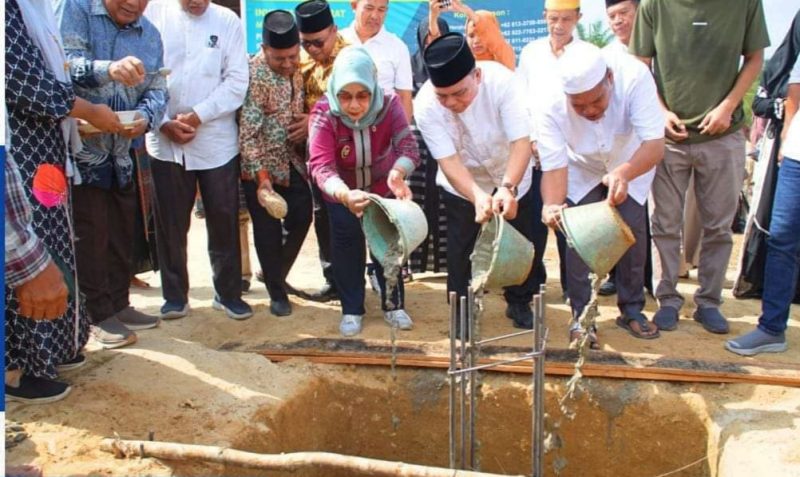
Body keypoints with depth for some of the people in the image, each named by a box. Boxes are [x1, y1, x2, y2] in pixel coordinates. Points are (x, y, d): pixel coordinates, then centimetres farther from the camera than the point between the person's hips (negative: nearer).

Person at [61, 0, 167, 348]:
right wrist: (108, 69, -45)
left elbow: (156, 89, 0)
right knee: (90, 234, 1)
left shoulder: (150, 34, 7)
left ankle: (119, 304, 28)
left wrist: (145, 118, -22)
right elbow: (65, 62, -25)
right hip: (80, 147, -6)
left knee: (122, 231, 14)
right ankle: (99, 314, 13)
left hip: (121, 150, 6)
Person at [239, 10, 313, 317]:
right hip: (263, 165, -7)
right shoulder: (254, 75, -21)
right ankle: (276, 293, 18)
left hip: (292, 159, 7)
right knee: (269, 228, 2)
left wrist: (306, 128, -1)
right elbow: (248, 132, -22)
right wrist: (261, 176, -26)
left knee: (302, 217, 10)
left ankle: (276, 274, 32)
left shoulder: (295, 66, 0)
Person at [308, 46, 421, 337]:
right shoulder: (323, 114, -31)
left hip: (384, 188, 1)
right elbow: (321, 166, -42)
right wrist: (345, 195, -63)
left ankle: (393, 305, 26)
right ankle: (352, 310, 23)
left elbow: (408, 146, -39)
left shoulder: (389, 104, -28)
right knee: (347, 246, 6)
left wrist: (398, 173, -63)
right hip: (341, 193, -1)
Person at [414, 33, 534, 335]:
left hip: (512, 177, 1)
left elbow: (522, 141, -38)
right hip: (462, 183, 0)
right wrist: (477, 196, -51)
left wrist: (507, 187, -54)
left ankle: (519, 303, 34)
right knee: (461, 250, 0)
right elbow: (448, 160, -34)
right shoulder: (425, 105, -31)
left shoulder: (500, 80, -34)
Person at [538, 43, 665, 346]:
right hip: (581, 170, 0)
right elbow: (554, 166, -36)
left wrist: (624, 173, -63)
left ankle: (631, 310, 14)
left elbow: (655, 144, -43)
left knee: (633, 232, -7)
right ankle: (581, 315, 5)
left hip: (632, 163, 0)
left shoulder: (634, 77, -38)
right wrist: (552, 205, -56)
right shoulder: (552, 106, -35)